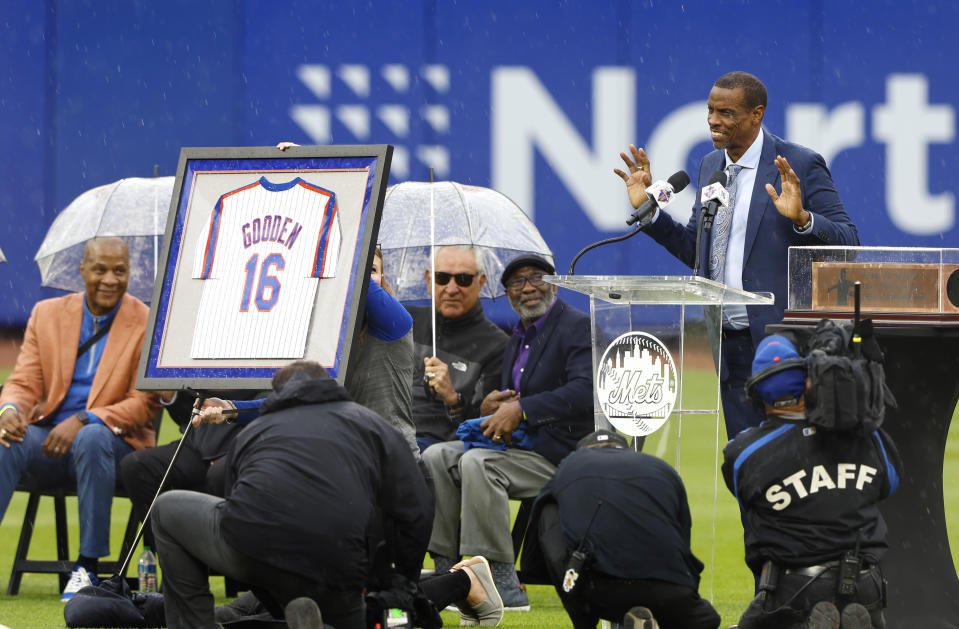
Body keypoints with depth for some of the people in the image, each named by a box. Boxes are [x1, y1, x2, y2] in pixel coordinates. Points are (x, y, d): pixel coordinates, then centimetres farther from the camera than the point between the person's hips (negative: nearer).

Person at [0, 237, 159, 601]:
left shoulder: (147, 324, 0)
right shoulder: (47, 314, 11)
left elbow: (145, 403, -6)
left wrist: (84, 420, -21)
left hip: (114, 440, -3)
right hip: (49, 440, 3)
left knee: (92, 439, -38)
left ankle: (87, 567, -32)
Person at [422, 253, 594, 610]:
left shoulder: (579, 327, -7)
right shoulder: (518, 337, 21)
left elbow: (585, 391, -23)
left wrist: (520, 411, -28)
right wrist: (487, 409, 1)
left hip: (558, 453, -9)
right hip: (517, 444, 9)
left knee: (477, 463, -31)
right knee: (436, 457, -8)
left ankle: (504, 586, -32)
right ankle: (447, 571, -11)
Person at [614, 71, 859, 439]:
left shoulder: (801, 166, -7)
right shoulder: (710, 166, 14)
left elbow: (847, 243, -10)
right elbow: (696, 251, 20)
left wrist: (802, 218, -28)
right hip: (729, 340, 7)